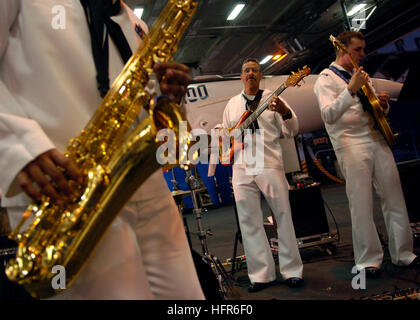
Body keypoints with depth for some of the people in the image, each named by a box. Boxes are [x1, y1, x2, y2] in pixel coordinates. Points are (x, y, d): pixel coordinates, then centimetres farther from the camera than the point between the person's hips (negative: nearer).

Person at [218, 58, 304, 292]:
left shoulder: (272, 99, 7)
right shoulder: (232, 104, 18)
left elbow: (291, 131, 1)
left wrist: (285, 113, -19)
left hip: (269, 164, -3)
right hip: (242, 168, 3)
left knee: (283, 216, -2)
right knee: (249, 221, 2)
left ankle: (292, 271, 10)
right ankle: (262, 275, 10)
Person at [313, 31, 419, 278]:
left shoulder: (362, 76, 23)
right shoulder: (327, 78, 0)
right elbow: (329, 115, -16)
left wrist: (383, 104, 5)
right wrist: (351, 90, -26)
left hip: (377, 139, 7)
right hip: (350, 144, -7)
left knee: (395, 198, 5)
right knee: (361, 203, -6)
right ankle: (368, 260, 3)